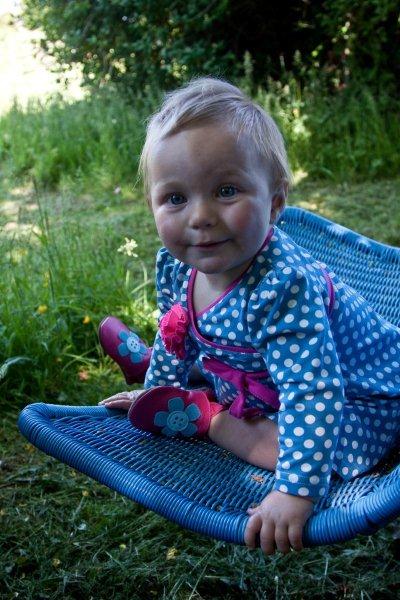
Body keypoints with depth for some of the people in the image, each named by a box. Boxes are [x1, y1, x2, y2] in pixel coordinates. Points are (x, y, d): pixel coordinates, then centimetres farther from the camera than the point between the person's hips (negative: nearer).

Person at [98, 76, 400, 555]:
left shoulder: (284, 286, -42)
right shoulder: (176, 267, -16)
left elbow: (312, 394, -45)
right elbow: (179, 334, 5)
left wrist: (295, 493, -49)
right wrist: (156, 389, 19)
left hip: (359, 401, -7)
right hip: (256, 378, 7)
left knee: (291, 444, -30)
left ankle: (205, 417, -8)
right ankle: (144, 358, 48)